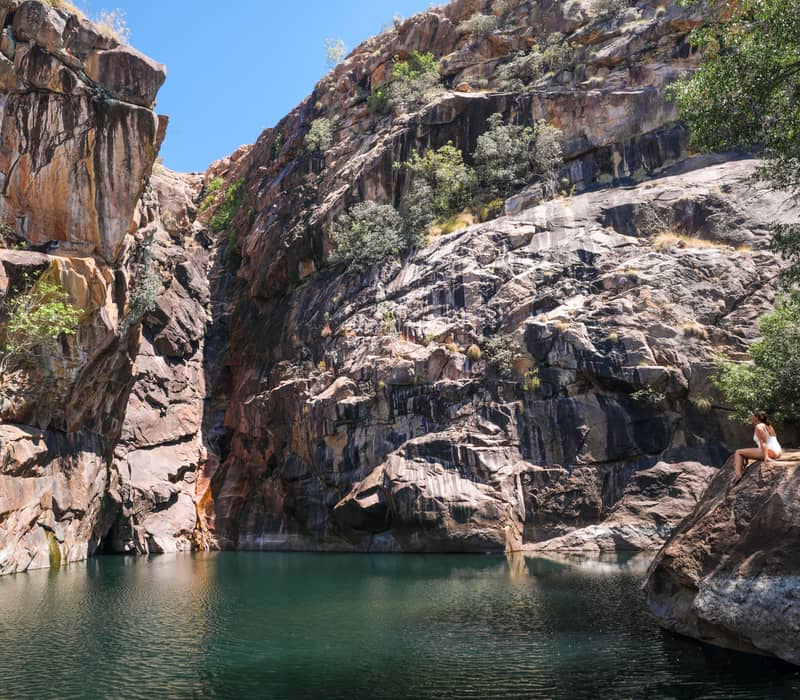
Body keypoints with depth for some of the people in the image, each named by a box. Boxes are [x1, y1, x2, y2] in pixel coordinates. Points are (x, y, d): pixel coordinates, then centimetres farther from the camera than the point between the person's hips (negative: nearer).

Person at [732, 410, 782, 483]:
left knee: (738, 452, -9)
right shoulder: (768, 426, 22)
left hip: (769, 452, -10)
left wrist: (766, 457, -27)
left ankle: (737, 474, -25)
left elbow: (763, 442, -18)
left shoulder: (759, 426, -7)